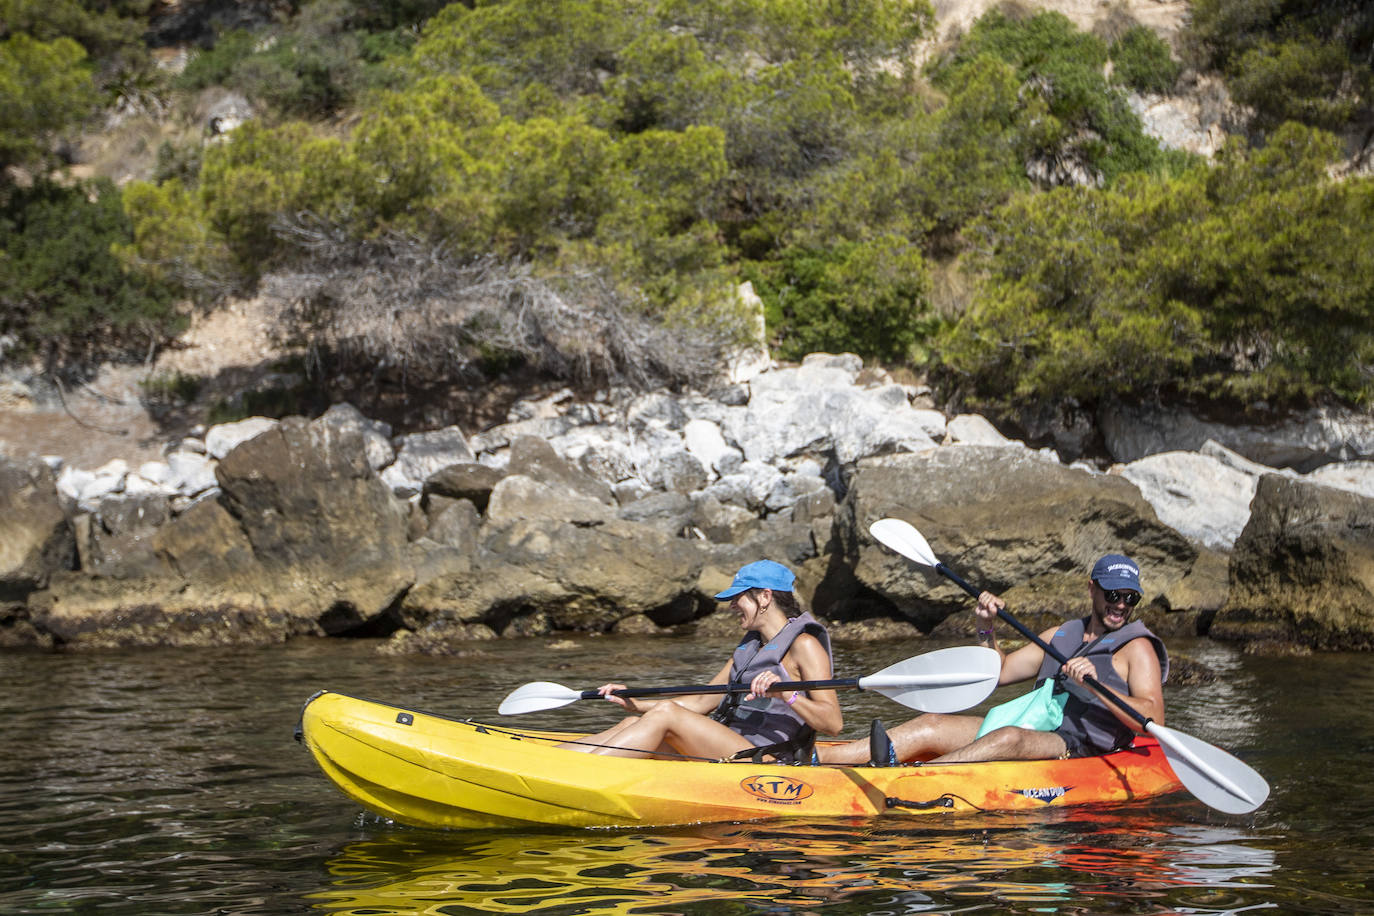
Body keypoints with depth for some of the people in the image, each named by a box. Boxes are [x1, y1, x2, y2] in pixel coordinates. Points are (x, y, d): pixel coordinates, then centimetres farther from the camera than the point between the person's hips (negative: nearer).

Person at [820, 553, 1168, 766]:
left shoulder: (1137, 648, 4)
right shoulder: (1060, 635, 24)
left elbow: (1153, 719, -11)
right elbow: (998, 673, 24)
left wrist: (1095, 685, -23)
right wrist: (986, 627, 7)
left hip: (1081, 749, -6)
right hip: (1030, 733, 6)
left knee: (1009, 738, -38)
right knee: (930, 725, -12)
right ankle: (811, 761, -26)